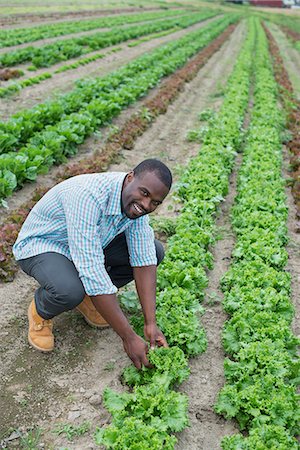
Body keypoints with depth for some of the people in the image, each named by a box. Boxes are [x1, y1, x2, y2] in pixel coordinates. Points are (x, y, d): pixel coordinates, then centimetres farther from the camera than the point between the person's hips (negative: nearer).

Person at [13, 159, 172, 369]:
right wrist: (129, 338, -35)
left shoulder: (136, 200, -15)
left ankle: (89, 296, 7)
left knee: (155, 251, -8)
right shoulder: (87, 196, -39)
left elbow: (144, 260, -13)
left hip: (90, 245, 7)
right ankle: (41, 311, -1)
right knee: (69, 291, -39)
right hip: (40, 245, -6)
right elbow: (92, 272, -40)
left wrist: (151, 324, -21)